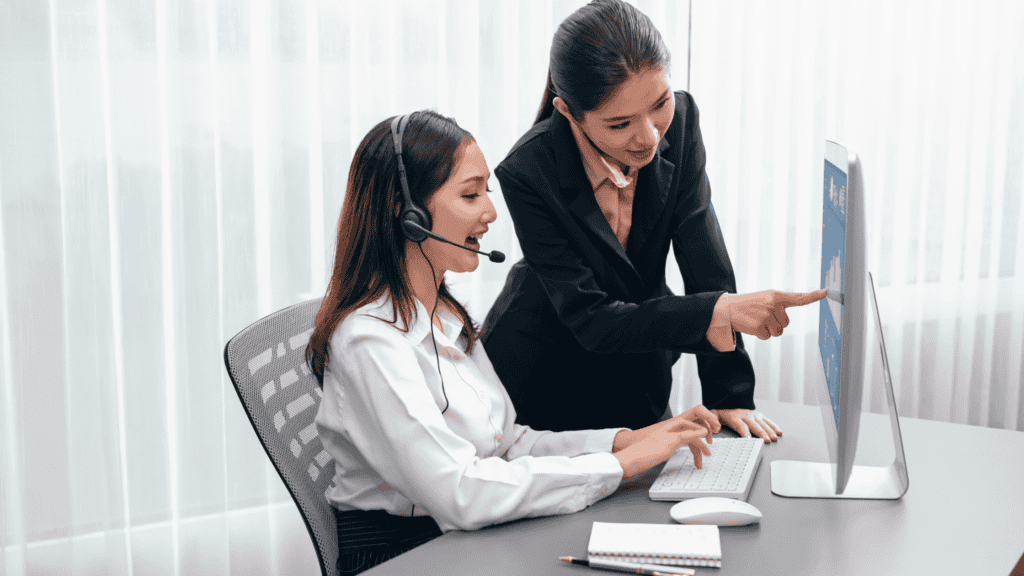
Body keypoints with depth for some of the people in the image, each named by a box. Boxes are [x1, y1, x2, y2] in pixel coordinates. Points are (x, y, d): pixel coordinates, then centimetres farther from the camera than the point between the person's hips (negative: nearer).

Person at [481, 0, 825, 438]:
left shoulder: (679, 121, -19)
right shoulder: (528, 173, -31)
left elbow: (706, 262, -18)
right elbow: (591, 320, -31)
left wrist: (729, 395, -22)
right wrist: (720, 311, -43)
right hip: (540, 376, -3)